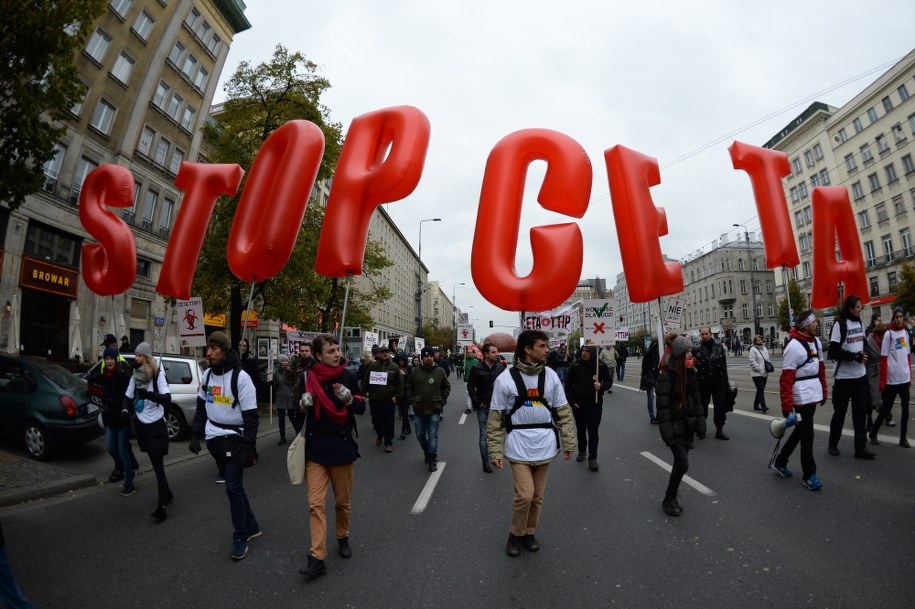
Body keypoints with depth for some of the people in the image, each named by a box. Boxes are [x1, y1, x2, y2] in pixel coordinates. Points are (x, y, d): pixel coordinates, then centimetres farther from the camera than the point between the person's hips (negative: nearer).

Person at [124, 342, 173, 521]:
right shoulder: (135, 375, 1)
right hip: (141, 424, 6)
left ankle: (162, 507, -5)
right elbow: (128, 396, 9)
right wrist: (125, 409, -11)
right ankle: (167, 494, 34)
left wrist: (149, 394, -43)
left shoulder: (158, 375, -16)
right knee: (156, 464, 17)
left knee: (158, 466, -7)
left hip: (156, 425, -6)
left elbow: (167, 398, -27)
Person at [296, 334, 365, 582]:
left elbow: (361, 408, -1)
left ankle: (343, 538, 38)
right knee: (315, 503, -2)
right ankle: (317, 558, 8)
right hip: (315, 448, 1)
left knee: (343, 501, 14)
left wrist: (349, 398, -23)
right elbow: (302, 409, 12)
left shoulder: (348, 376, -6)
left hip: (342, 446, 0)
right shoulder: (308, 377, -1)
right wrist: (303, 403, -12)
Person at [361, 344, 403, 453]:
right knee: (376, 420, 14)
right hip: (374, 399, 2)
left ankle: (388, 442, 14)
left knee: (389, 422, 1)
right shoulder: (373, 366, 3)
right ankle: (379, 435, 42)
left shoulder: (394, 367, 0)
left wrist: (396, 396, -6)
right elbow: (366, 381, 6)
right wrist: (364, 393, 0)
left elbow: (400, 384, 1)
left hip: (389, 400, -2)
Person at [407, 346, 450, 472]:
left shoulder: (440, 371, -3)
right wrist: (413, 401, 1)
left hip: (435, 410, -2)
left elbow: (446, 387, 8)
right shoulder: (415, 371, -1)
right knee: (420, 435, 13)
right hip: (419, 410, 2)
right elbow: (409, 388, 9)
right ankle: (427, 452, 39)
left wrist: (442, 401, 1)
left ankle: (432, 459, 13)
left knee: (433, 435, 0)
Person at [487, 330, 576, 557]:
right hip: (519, 447, -3)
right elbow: (495, 418, -7)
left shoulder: (550, 375, -1)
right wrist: (495, 451, -7)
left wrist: (569, 442, 4)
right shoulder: (506, 378, -12)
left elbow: (563, 411, 6)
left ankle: (529, 532, 37)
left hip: (544, 446, 4)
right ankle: (515, 534, 22)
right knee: (524, 495, -6)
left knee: (538, 496, 14)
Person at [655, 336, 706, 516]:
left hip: (687, 425, 7)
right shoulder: (666, 375, -17)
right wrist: (667, 433, -19)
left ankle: (673, 494, 29)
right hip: (674, 426, -6)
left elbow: (697, 399, 11)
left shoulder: (690, 372, 4)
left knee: (679, 463, 12)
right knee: (683, 464, -9)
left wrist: (700, 425, 9)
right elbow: (662, 406, -18)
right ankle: (668, 500, 8)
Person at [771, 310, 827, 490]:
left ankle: (780, 461, 34)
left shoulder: (816, 342, 7)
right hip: (801, 396, -9)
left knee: (801, 429, 18)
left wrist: (823, 392, 18)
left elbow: (821, 368, 18)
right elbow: (786, 378, -20)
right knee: (807, 434, 0)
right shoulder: (794, 346, -19)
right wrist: (786, 406, -20)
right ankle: (809, 475, 15)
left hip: (814, 394, 9)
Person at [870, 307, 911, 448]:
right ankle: (873, 433, 17)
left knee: (905, 408, 7)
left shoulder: (906, 332, 7)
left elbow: (908, 356, 14)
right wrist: (882, 380, -12)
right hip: (891, 379, -5)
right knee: (886, 408, 3)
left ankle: (903, 437, 17)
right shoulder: (888, 334, -9)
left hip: (904, 378, 5)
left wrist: (910, 376, 12)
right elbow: (883, 359, -10)